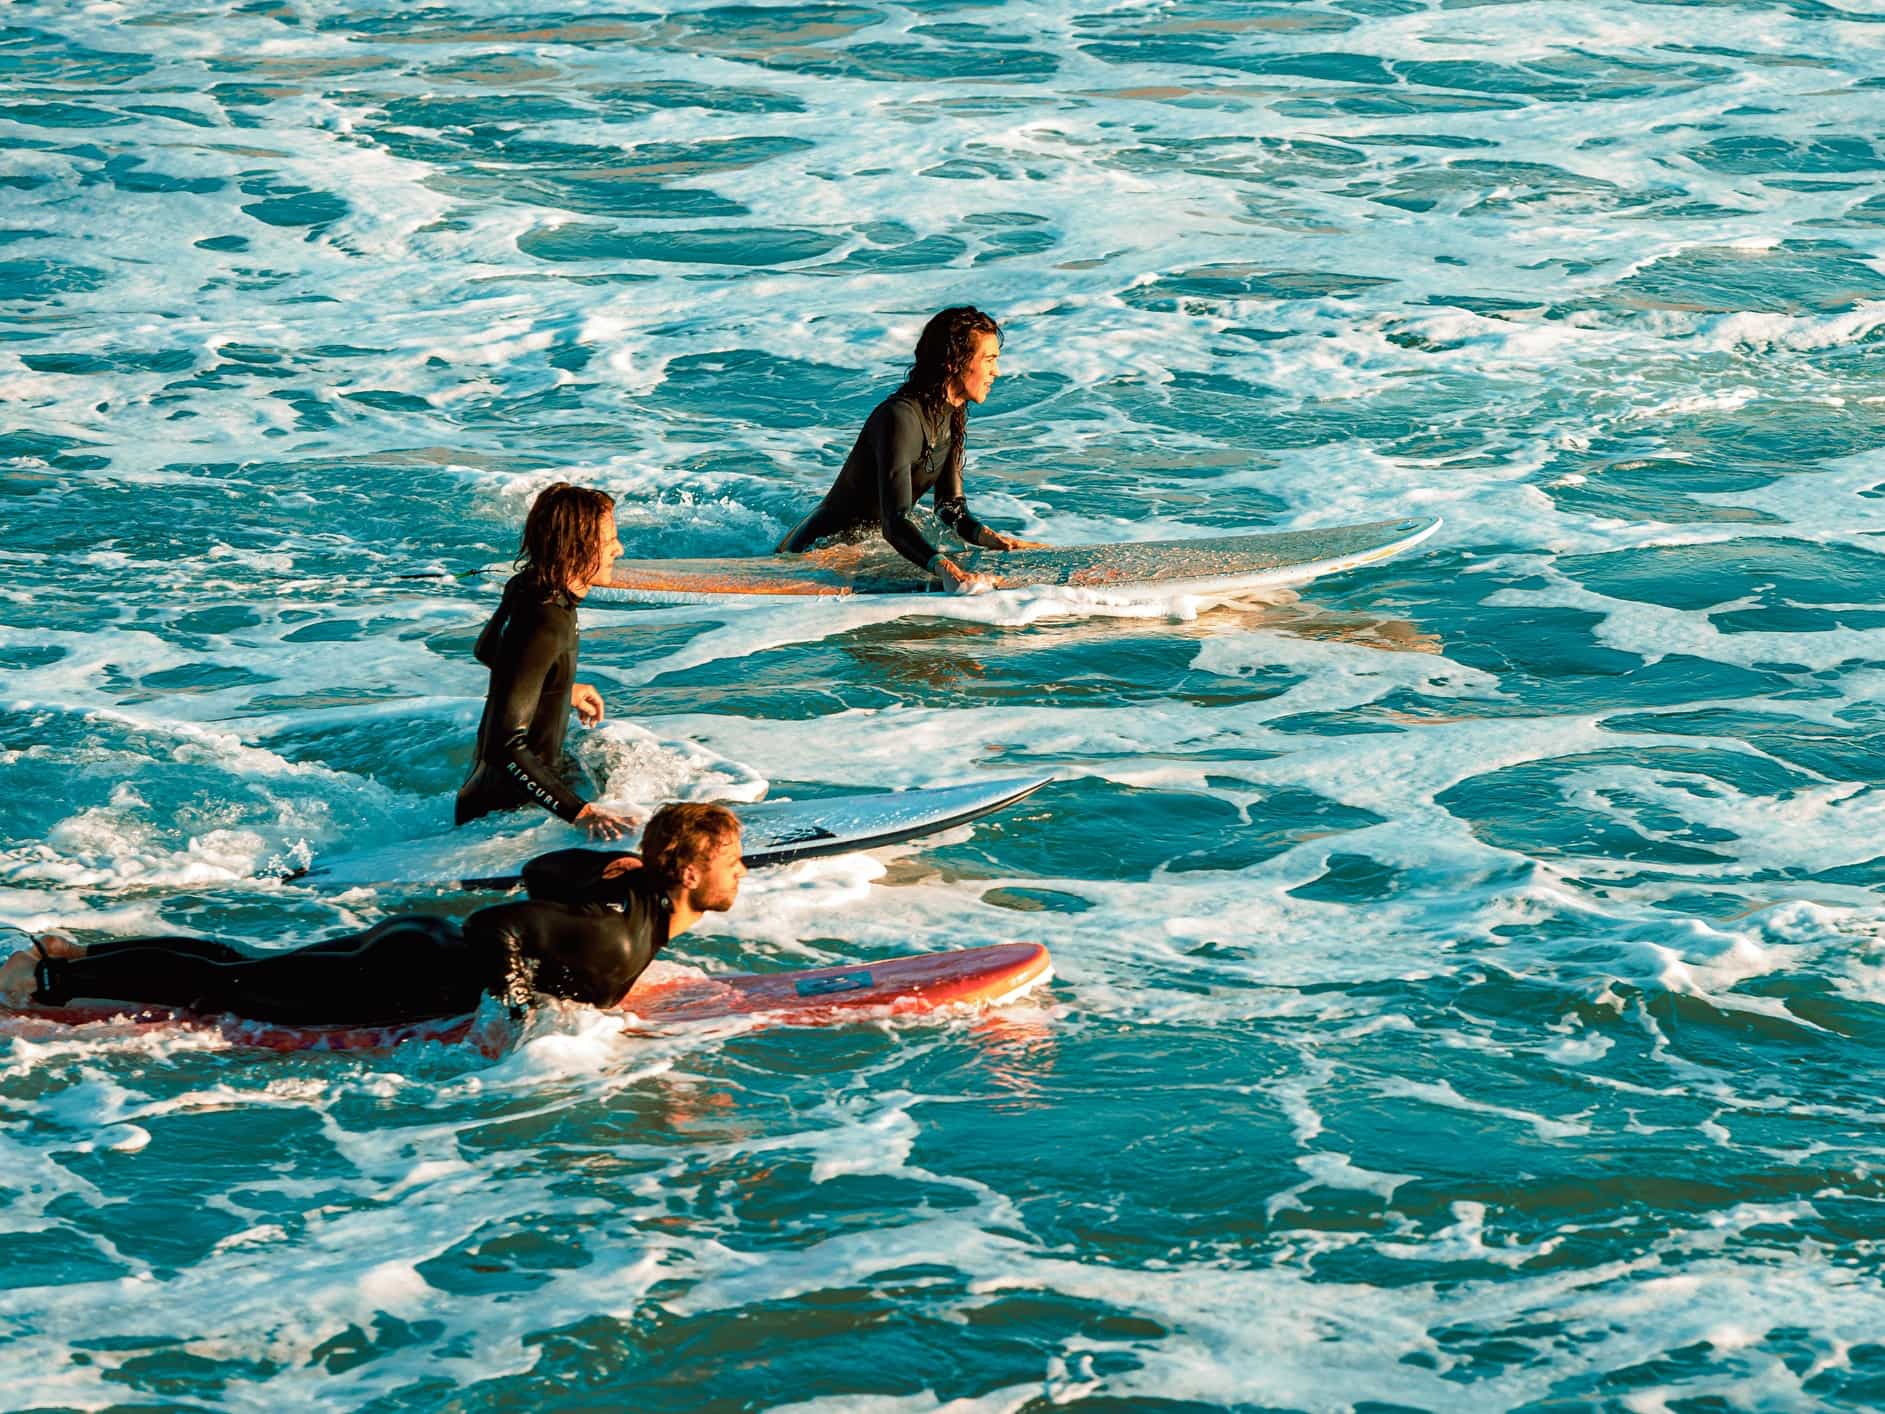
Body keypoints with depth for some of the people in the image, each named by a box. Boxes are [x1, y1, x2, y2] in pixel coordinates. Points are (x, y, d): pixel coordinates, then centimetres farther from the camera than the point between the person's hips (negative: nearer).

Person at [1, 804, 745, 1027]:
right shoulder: (617, 936, -24)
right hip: (407, 986, -8)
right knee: (227, 986, -4)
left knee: (241, 965, 15)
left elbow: (541, 872, 20)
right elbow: (496, 927, -28)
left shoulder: (632, 887, 5)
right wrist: (518, 1018, -20)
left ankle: (71, 956, 21)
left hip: (419, 942, 8)